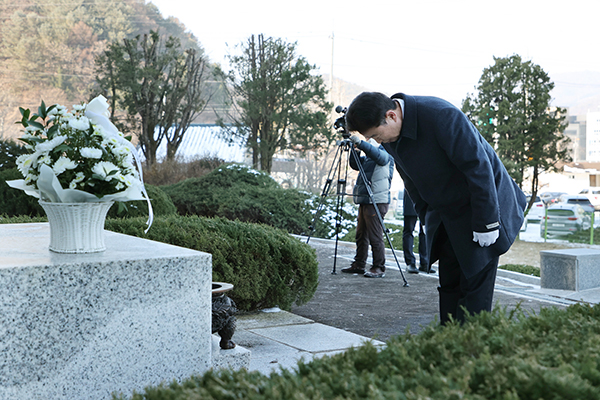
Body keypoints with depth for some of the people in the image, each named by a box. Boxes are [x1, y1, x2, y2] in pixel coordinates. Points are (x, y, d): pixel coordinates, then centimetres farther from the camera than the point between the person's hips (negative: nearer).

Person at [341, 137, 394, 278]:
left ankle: (379, 268, -3)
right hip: (364, 202, 9)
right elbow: (355, 165, 20)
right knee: (361, 235, 12)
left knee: (375, 237, -9)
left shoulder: (385, 155, -5)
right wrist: (355, 150, 2)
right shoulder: (367, 158, 20)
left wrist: (360, 143, -34)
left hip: (376, 202, -9)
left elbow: (377, 155, -25)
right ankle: (359, 265, 20)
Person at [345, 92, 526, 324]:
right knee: (449, 285, 7)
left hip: (482, 204, -7)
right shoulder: (390, 138, -5)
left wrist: (486, 224, -23)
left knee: (476, 283, -6)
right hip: (445, 213, 7)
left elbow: (478, 166, -26)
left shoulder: (442, 116, -29)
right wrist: (428, 221, 10)